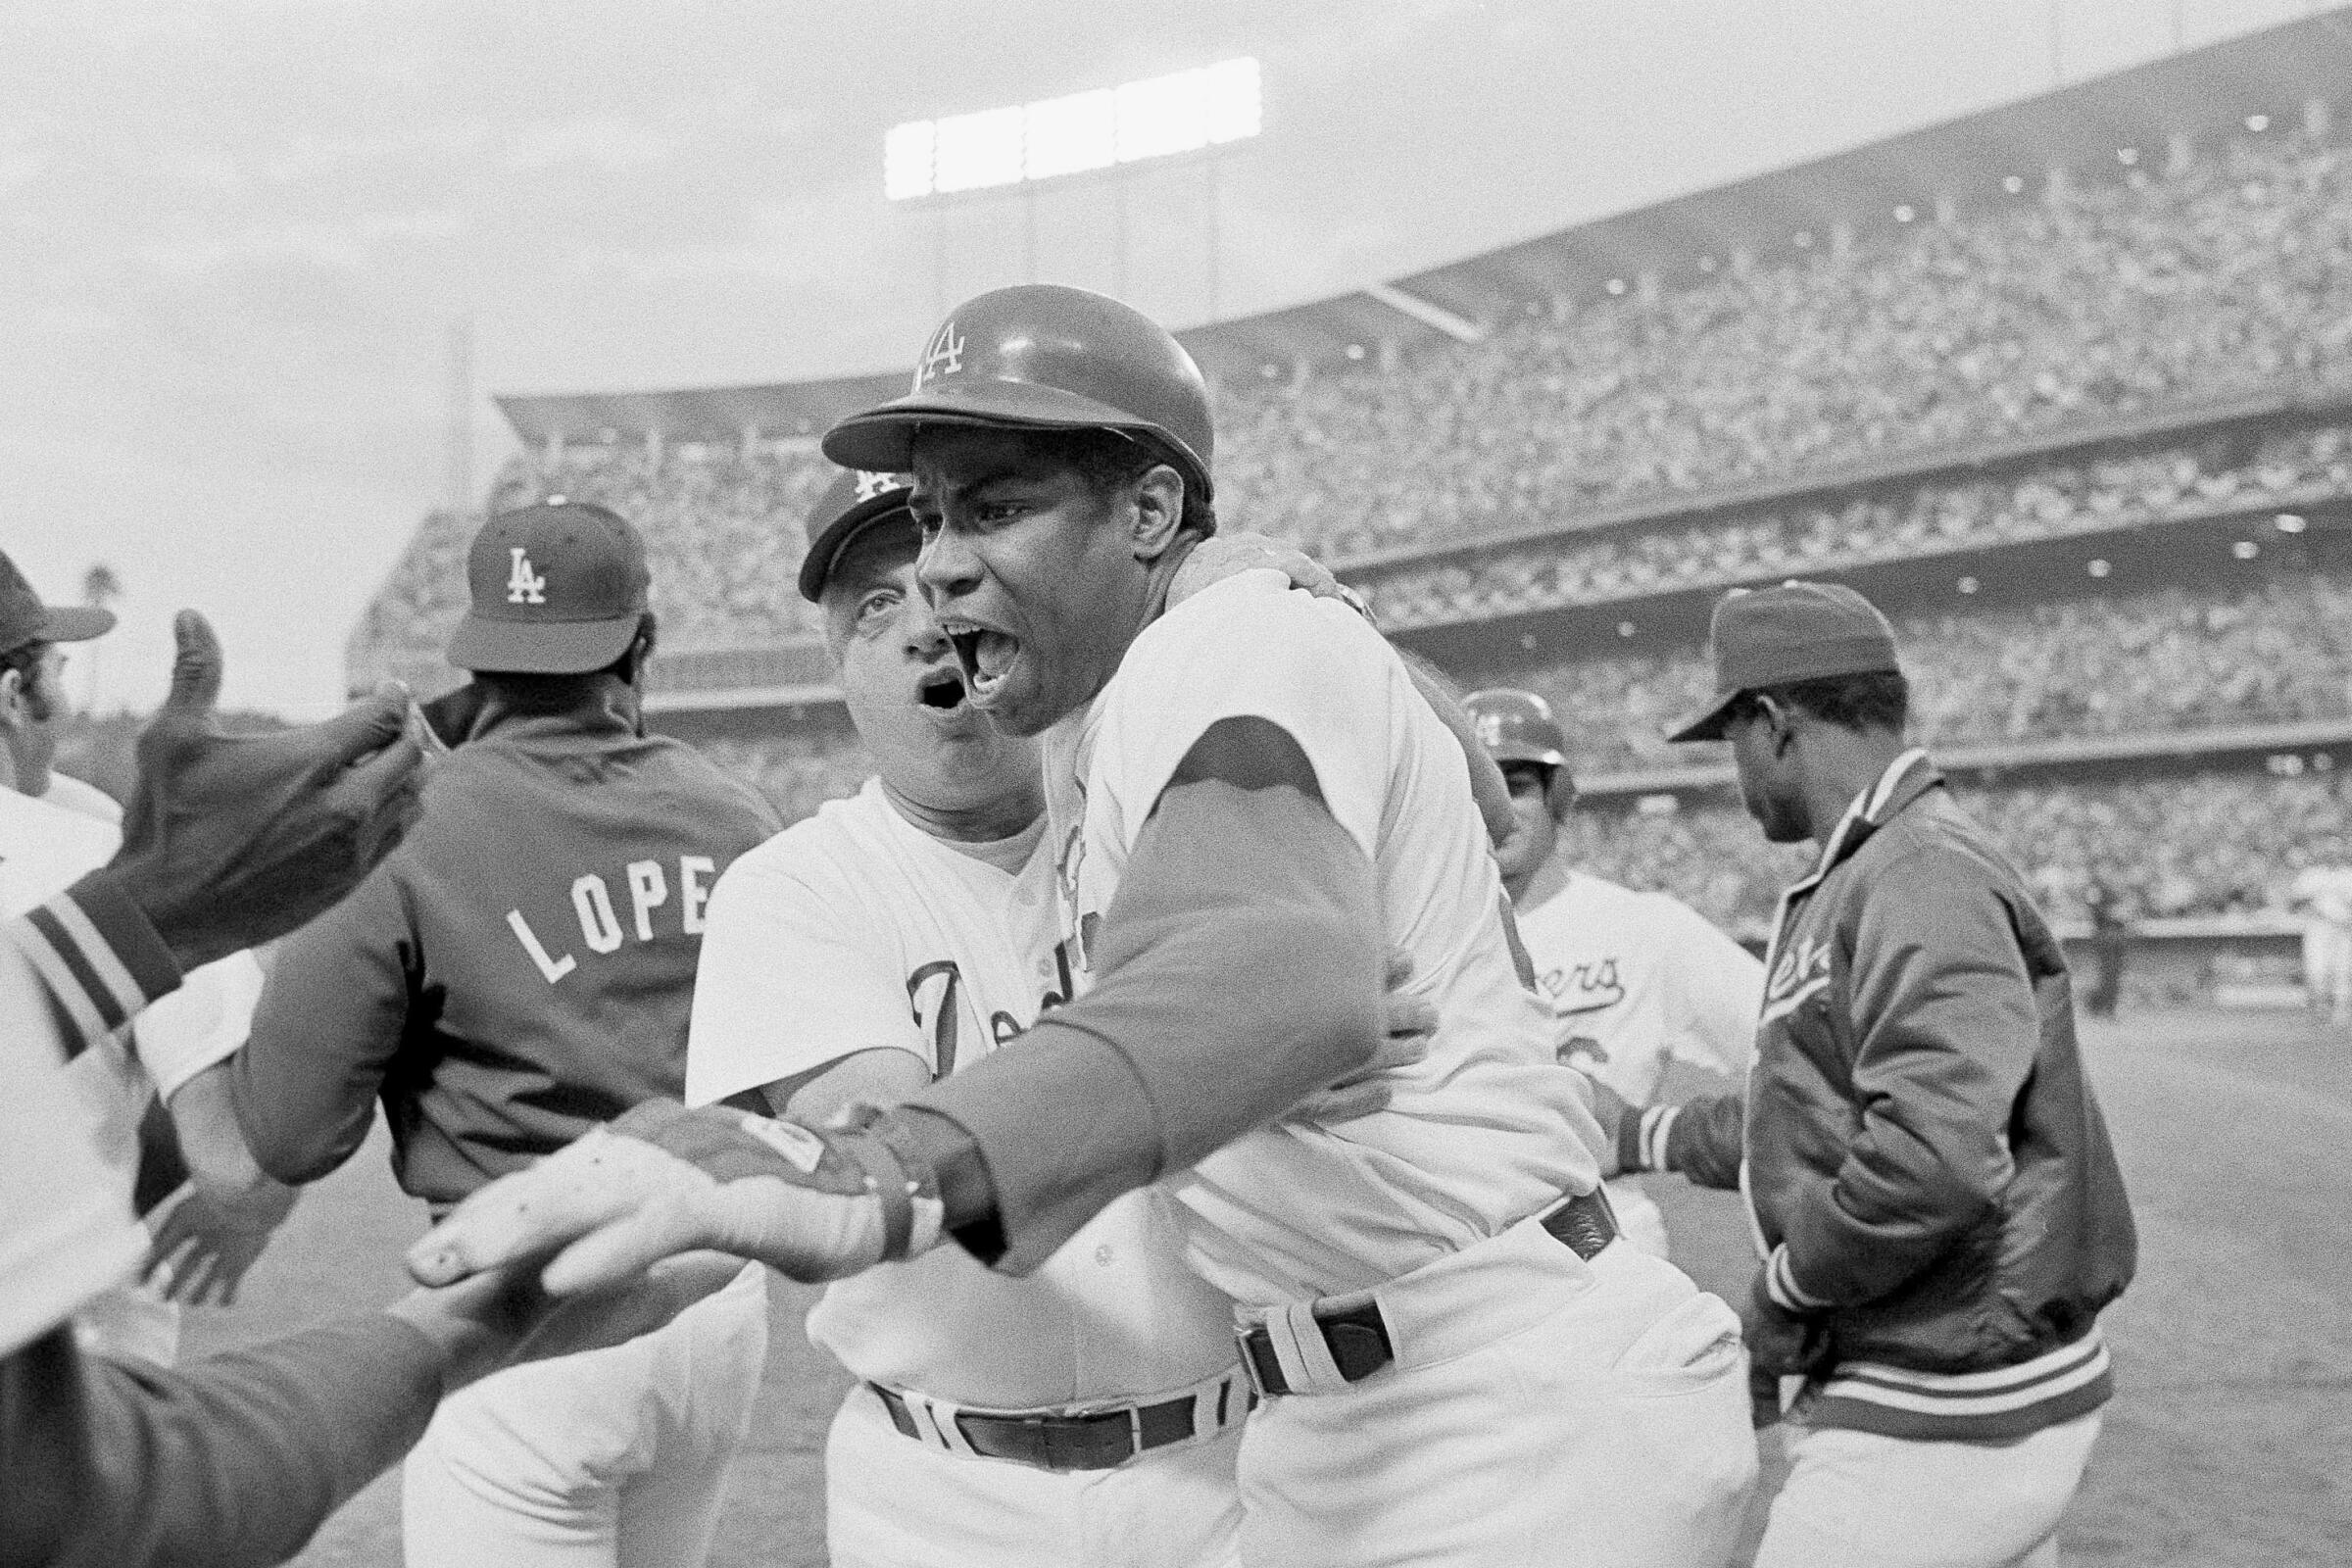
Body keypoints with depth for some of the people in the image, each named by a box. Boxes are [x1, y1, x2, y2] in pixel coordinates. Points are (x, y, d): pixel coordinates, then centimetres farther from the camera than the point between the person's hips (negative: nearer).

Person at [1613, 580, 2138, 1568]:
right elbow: (1810, 1115, 25)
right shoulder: (1853, 890, 14)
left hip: (1943, 1424, -10)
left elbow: (1935, 1157, -31)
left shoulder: (1925, 875, -18)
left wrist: (1782, 1290, -17)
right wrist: (1641, 1136, 31)